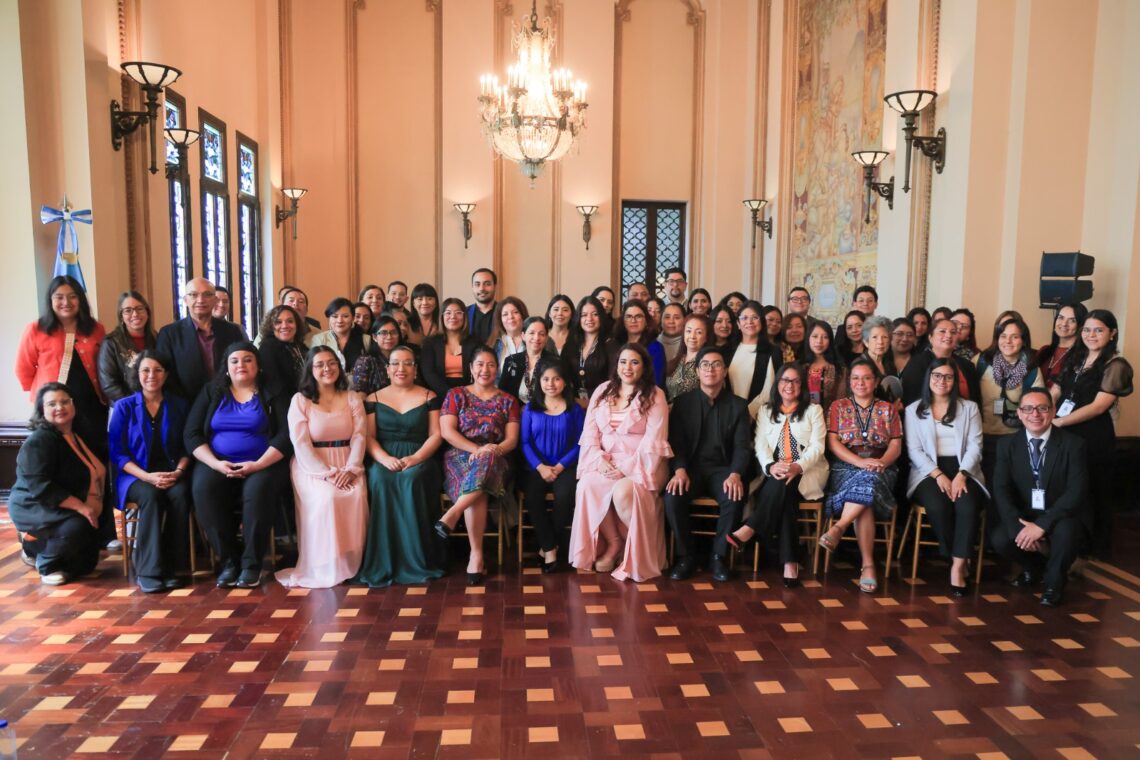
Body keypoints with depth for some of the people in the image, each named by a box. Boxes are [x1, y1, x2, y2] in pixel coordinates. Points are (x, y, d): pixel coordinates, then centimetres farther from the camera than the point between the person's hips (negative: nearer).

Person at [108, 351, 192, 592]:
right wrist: (147, 476, -16)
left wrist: (178, 471, -12)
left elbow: (187, 447, 8)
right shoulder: (124, 406, 5)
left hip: (171, 474, 1)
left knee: (180, 494, -33)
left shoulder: (179, 406, 11)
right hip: (136, 475, -1)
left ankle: (174, 566, -26)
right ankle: (149, 570, -32)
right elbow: (117, 453, -1)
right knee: (151, 496, -34)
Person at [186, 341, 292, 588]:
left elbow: (285, 436, -5)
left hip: (263, 464, -2)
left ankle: (252, 563, -20)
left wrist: (258, 465, -18)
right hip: (216, 463, 3)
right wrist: (215, 463, -12)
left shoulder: (272, 395, 7)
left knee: (258, 490, -34)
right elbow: (192, 434, 5)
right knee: (203, 489, -29)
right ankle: (228, 561, -17)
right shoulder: (211, 392, 14)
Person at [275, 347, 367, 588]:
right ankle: (326, 567, -18)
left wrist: (350, 469, -15)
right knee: (326, 498, -32)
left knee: (356, 496, -29)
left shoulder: (353, 398, 12)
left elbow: (359, 436, 2)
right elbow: (300, 443, -5)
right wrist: (325, 472, -17)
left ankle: (351, 563, -14)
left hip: (347, 465, 2)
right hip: (312, 466, -2)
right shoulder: (300, 400, 4)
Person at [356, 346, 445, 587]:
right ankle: (382, 564, -25)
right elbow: (368, 436, 6)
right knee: (380, 481, -33)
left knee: (412, 480, -35)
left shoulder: (429, 397, 11)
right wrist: (384, 459, -15)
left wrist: (415, 458, -14)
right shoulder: (374, 399, 15)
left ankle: (416, 561, -24)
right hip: (384, 460, 1)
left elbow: (436, 435, 3)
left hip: (419, 460, -1)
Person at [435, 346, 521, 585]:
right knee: (477, 487, -35)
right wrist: (477, 449, -15)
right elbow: (447, 432, -1)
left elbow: (512, 439, 5)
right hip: (460, 456, -1)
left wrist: (496, 450, -18)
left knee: (484, 464, -39)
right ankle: (476, 554, -35)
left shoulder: (508, 400, 15)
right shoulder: (455, 395, 13)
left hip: (495, 460, 1)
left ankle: (451, 515, -42)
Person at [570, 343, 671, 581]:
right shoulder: (602, 391, 12)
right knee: (587, 485, -28)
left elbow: (653, 441, -9)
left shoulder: (655, 395, -1)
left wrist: (627, 468, -18)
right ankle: (613, 543, -8)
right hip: (606, 463, 4)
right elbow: (590, 432, 7)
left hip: (640, 465, -4)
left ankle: (635, 551, -7)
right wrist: (600, 460, -10)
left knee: (623, 491, -34)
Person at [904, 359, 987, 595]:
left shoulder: (969, 408, 15)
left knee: (967, 505, -32)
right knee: (937, 506, -32)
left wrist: (961, 475, -14)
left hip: (964, 470, 1)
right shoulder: (914, 410, 12)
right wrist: (938, 475, -14)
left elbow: (975, 446, 3)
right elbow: (914, 450, 2)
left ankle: (957, 566, -26)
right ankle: (961, 561, -11)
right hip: (929, 472, -1)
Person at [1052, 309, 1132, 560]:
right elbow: (1055, 392, 11)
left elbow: (1098, 406, -18)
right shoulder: (1074, 359, 11)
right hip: (1066, 435, 6)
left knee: (1093, 494, 8)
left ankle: (1096, 550, 25)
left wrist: (1058, 421, -18)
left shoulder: (1115, 365, -10)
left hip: (1095, 439, -6)